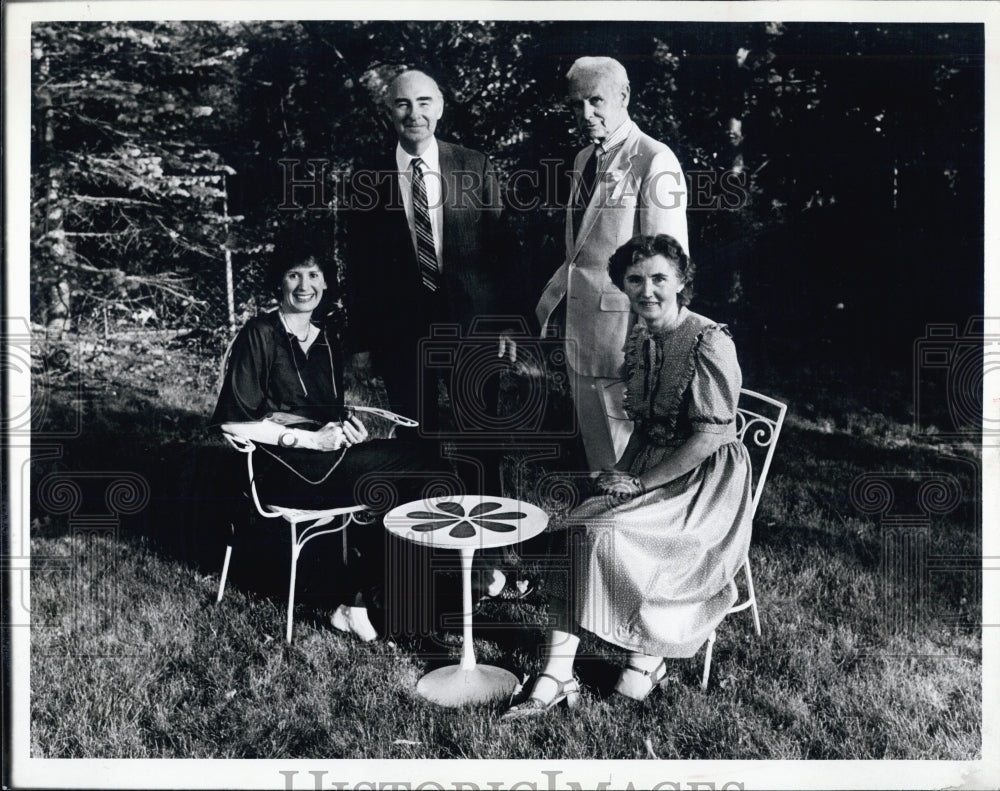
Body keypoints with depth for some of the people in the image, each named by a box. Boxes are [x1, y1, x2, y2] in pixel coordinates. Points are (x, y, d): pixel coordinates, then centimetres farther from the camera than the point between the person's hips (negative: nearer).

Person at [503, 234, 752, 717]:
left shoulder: (709, 343, -16)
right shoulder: (637, 342, 8)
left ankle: (648, 656, -2)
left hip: (703, 479, -7)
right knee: (574, 528, -17)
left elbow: (709, 437, -18)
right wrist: (623, 473, 2)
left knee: (607, 533, -26)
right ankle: (557, 676, -16)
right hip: (645, 463, 7)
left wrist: (640, 483, -17)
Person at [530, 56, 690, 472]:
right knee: (593, 438, 19)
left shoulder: (654, 161, -12)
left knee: (627, 451, -2)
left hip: (626, 327, -8)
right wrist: (550, 301, 11)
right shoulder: (583, 160, 14)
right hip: (581, 326, 8)